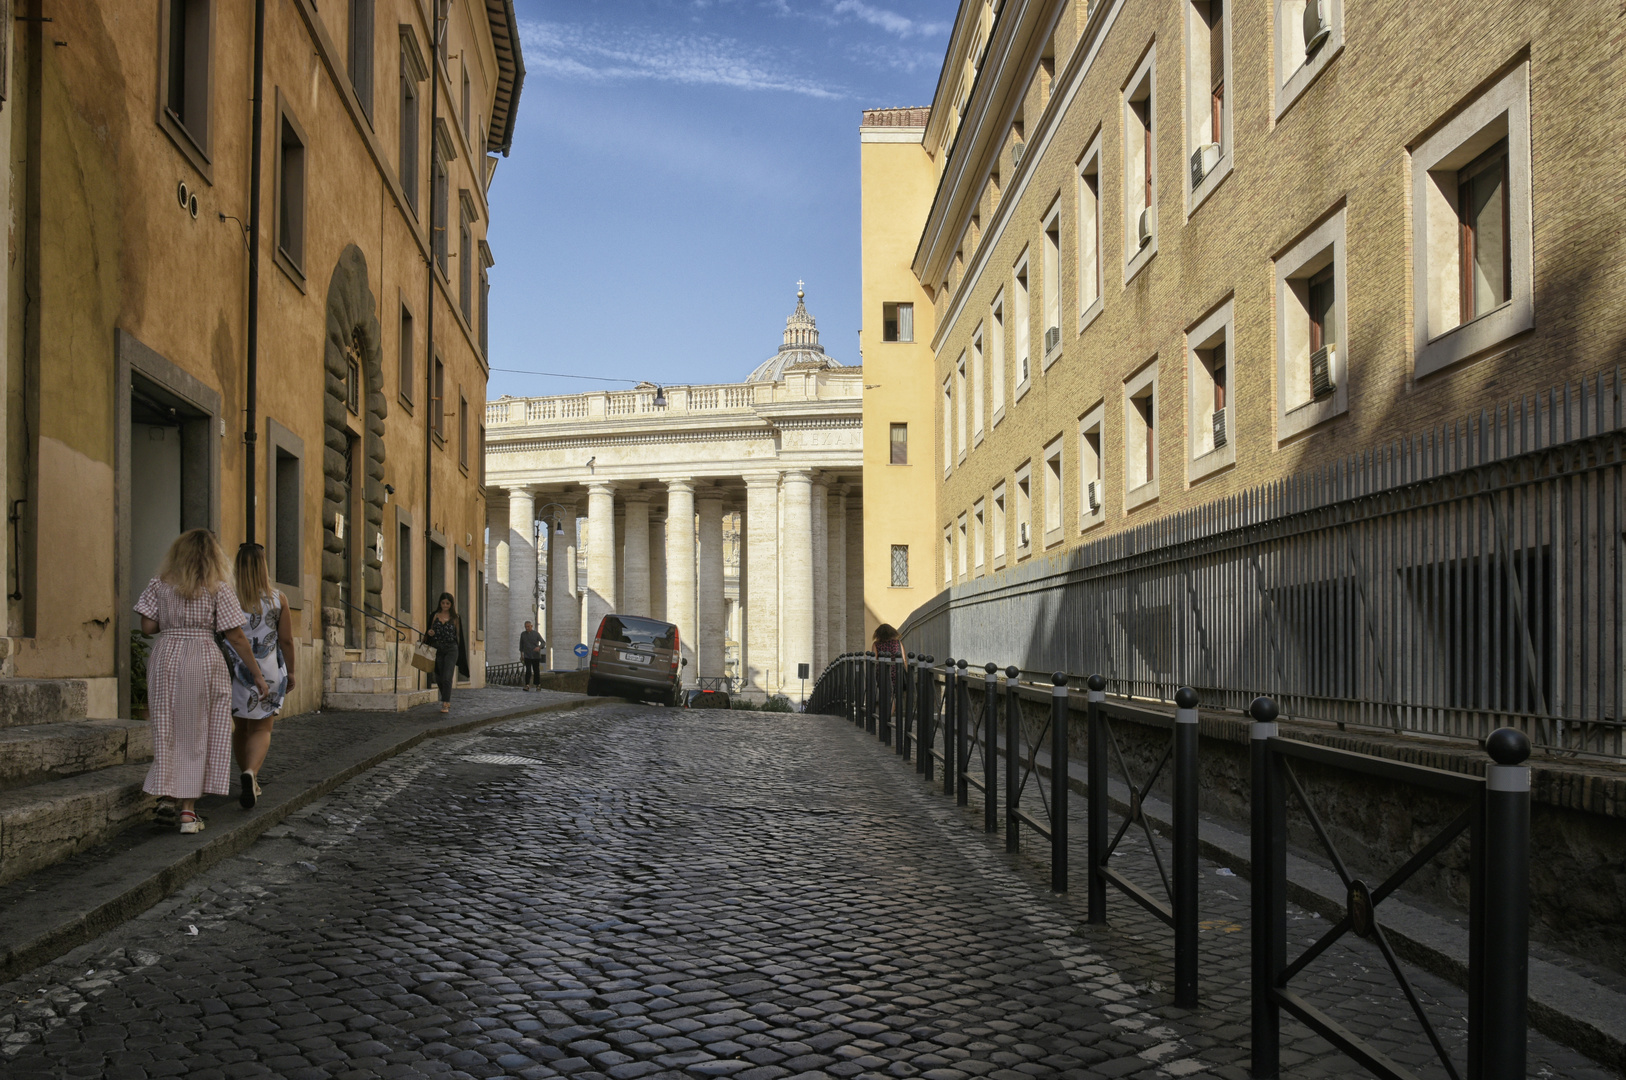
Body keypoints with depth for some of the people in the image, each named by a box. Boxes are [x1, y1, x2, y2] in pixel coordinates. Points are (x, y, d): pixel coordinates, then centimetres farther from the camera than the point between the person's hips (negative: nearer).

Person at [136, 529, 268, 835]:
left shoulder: (159, 585, 5)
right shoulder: (218, 589, -2)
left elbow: (148, 626, -1)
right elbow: (236, 637, -4)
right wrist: (257, 675, 2)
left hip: (166, 655, 2)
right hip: (204, 659, -2)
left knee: (167, 730, 12)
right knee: (197, 734, 5)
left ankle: (167, 790, 12)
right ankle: (188, 809, 5)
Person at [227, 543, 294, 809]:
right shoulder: (277, 600, -5)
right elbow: (286, 640, -1)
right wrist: (290, 672, 11)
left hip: (236, 670, 1)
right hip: (269, 672, -1)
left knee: (240, 729, 17)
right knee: (261, 730, 3)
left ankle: (246, 782, 26)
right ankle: (250, 773, -23)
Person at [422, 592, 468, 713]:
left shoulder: (455, 618, 4)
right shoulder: (434, 616, 9)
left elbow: (459, 636, 7)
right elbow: (429, 632, 16)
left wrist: (461, 656, 4)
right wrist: (429, 633, -9)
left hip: (451, 650, -3)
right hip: (437, 650, 3)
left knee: (447, 678, -13)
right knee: (439, 678, 8)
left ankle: (445, 704, -14)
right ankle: (447, 700, 27)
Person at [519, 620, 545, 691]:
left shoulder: (536, 634, -2)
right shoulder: (523, 634, 6)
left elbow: (543, 643, -8)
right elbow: (521, 645, 17)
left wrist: (539, 647, -29)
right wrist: (521, 655, 18)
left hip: (536, 656, 0)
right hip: (527, 656, 0)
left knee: (536, 671, 6)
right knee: (528, 671, -14)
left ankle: (537, 685, 21)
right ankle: (527, 685, -16)